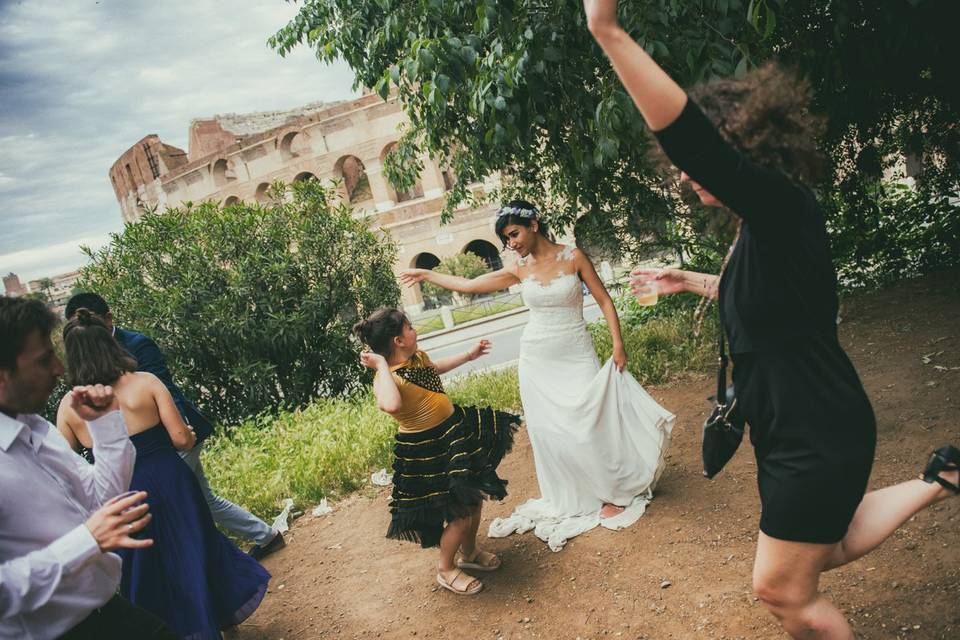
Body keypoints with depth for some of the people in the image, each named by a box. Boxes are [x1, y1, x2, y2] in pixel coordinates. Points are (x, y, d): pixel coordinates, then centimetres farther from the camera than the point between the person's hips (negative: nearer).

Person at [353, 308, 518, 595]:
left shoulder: (418, 356, -1)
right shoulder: (385, 378, -27)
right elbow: (391, 405, -51)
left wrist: (469, 354, 30)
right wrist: (382, 365, -38)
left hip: (454, 433, 9)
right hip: (425, 452, -9)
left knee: (475, 498, 21)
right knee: (461, 514, 0)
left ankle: (469, 552, 47)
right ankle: (446, 570, 28)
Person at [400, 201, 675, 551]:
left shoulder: (573, 257, -6)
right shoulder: (519, 270, 3)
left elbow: (604, 300, -3)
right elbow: (468, 285, 9)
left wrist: (618, 343, -11)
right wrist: (424, 274, 12)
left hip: (577, 356, -3)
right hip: (538, 361, 3)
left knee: (589, 424, -3)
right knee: (549, 431, 6)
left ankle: (612, 494, 18)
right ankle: (569, 500, 23)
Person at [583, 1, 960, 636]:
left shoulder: (783, 207, -24)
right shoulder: (765, 225, 4)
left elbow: (688, 135, -41)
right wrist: (692, 281, 24)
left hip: (817, 438, -9)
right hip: (802, 427, 9)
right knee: (828, 549, 29)